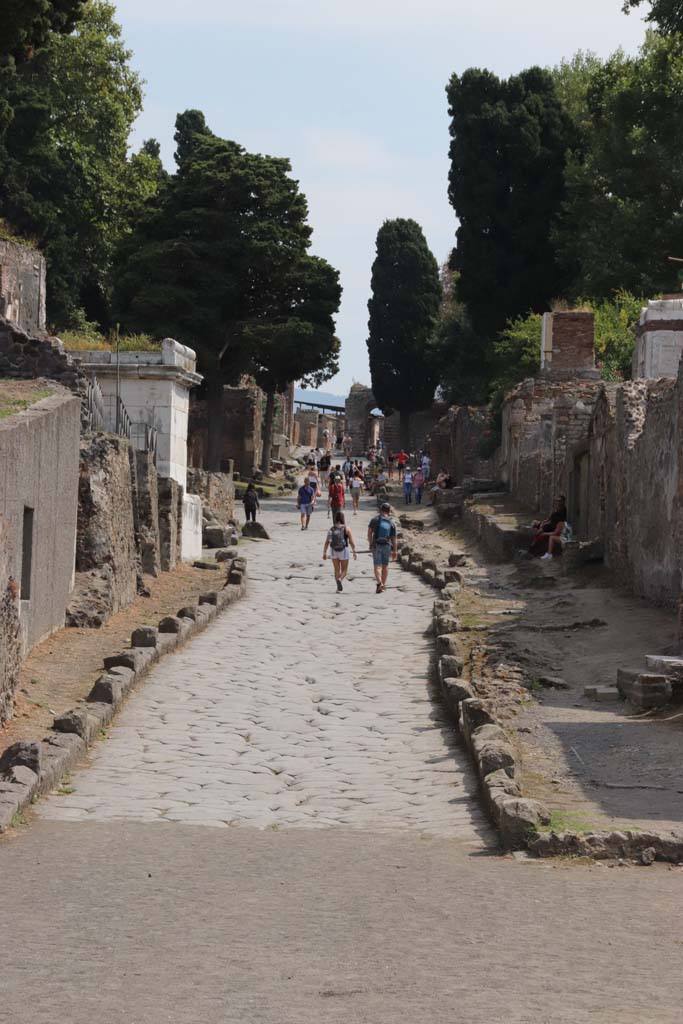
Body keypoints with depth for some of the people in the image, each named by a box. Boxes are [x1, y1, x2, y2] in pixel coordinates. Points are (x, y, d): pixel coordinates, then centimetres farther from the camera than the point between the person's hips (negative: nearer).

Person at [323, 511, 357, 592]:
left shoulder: (331, 529, -3)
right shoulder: (346, 529, -9)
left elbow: (327, 542, -4)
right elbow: (352, 542, -11)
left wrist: (324, 553, 2)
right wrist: (354, 552, -3)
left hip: (333, 551, 2)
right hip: (343, 551, -2)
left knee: (336, 569, 14)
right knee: (344, 570, 8)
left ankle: (339, 586, 12)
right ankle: (340, 579, -21)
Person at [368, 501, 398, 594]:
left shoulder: (375, 520, -6)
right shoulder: (392, 523, -2)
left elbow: (369, 532, -1)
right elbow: (395, 538, -1)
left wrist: (370, 544, 13)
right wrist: (395, 551, 5)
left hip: (376, 545, -2)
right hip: (387, 546, 2)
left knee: (377, 566, -4)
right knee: (385, 566, 15)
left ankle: (379, 583, -24)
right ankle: (383, 585, 21)